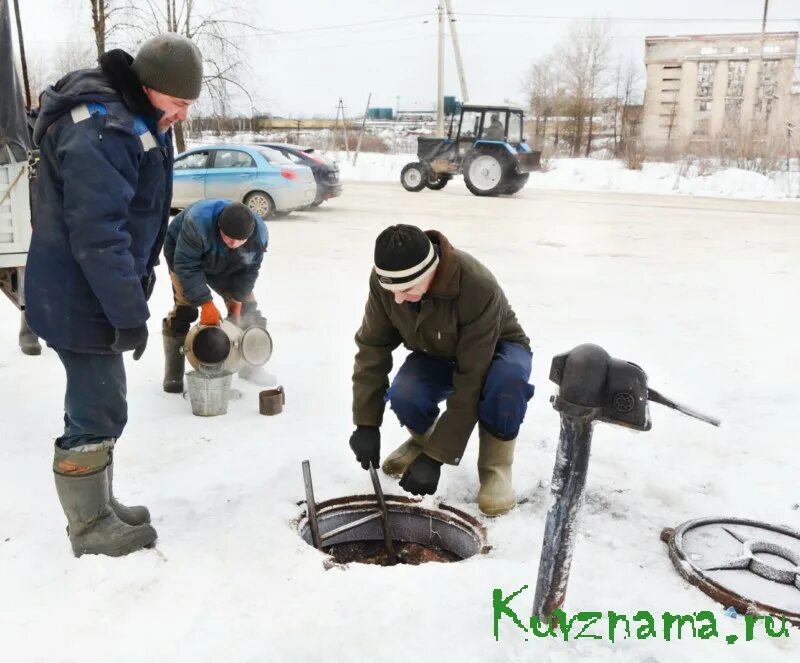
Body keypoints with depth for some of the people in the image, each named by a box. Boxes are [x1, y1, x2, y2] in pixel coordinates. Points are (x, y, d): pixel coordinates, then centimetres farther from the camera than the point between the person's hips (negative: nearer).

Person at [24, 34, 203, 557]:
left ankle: (100, 505, 33)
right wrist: (130, 313, -25)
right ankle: (90, 527, 16)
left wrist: (140, 274, 21)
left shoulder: (137, 121, 10)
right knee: (97, 412, -1)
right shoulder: (101, 132, -24)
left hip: (94, 293, 10)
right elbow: (97, 234, -29)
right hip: (79, 298, -10)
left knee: (98, 405, 18)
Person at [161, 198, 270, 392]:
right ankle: (173, 374, -7)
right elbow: (186, 265, -39)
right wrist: (205, 303, -42)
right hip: (185, 257, -4)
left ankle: (251, 366, 14)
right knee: (184, 309, -17)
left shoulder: (259, 233, -32)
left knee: (247, 308, -1)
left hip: (225, 267, 4)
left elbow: (249, 270, -15)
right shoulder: (198, 222, -46)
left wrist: (238, 298, -20)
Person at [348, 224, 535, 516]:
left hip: (497, 349, -3)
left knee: (507, 380, -40)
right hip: (436, 354, 3)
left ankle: (495, 466, -13)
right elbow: (372, 347, -15)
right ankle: (423, 437, 6)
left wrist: (437, 456, -34)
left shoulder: (478, 288, -39)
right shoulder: (385, 279, -25)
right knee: (403, 396, -30)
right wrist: (366, 423, -19)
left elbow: (471, 382, -36)